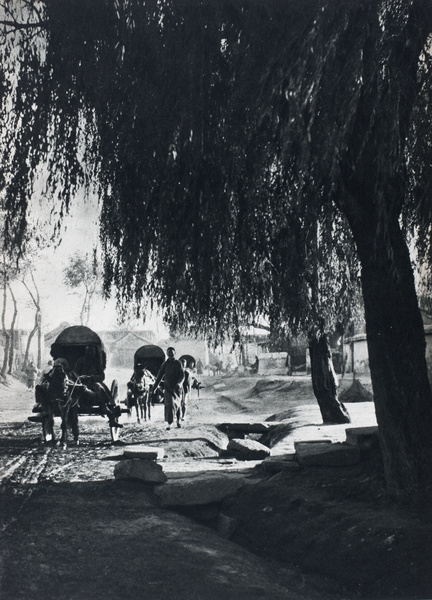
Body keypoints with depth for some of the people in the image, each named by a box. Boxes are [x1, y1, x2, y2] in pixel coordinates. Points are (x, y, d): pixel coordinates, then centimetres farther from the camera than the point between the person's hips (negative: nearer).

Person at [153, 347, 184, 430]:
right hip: (168, 387, 0)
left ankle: (178, 421, 28)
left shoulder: (178, 363, 1)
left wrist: (179, 383, -23)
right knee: (169, 404, -11)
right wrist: (155, 386, 3)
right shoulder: (165, 364, 4)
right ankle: (169, 424, -12)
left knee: (177, 404, 9)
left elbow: (182, 376, -5)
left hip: (177, 387, 0)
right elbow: (159, 375, 7)